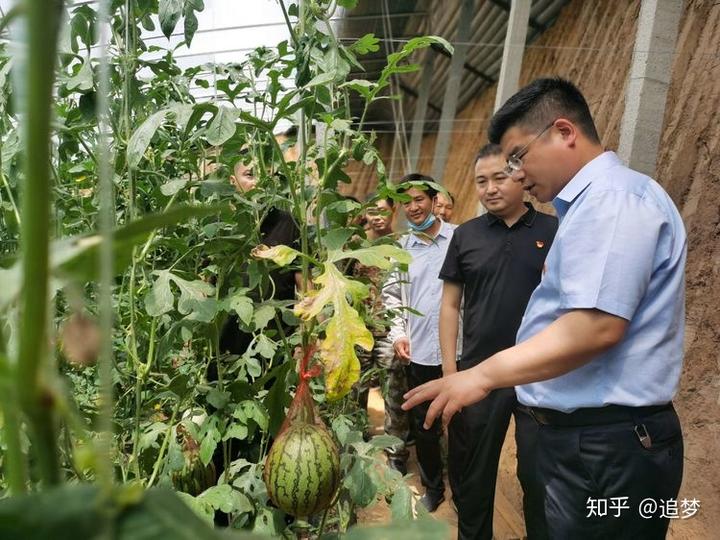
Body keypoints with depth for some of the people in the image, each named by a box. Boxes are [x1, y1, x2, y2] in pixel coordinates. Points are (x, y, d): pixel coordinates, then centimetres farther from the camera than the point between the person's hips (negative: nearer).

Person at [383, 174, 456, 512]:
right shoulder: (399, 249, 7)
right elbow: (392, 294, 11)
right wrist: (398, 333, -1)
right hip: (420, 352, 3)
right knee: (423, 425, 13)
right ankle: (433, 487, 34)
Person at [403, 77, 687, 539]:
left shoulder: (613, 195, -16)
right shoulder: (594, 202, 17)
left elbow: (597, 326, -26)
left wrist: (484, 375, -21)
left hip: (606, 445, -10)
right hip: (587, 435, 10)